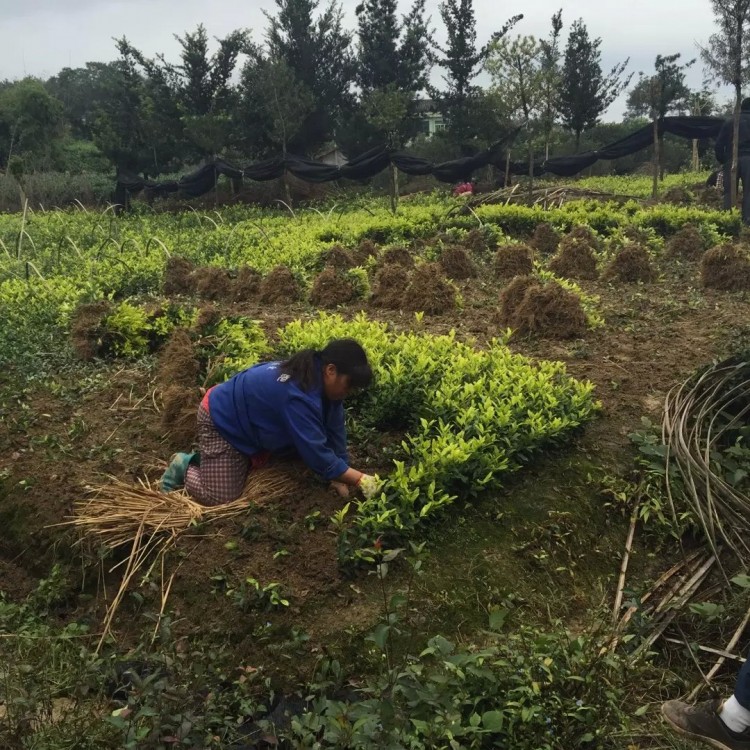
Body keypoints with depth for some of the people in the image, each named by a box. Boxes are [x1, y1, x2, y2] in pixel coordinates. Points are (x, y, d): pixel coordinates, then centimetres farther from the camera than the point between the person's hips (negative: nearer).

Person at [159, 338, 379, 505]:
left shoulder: (321, 382, -11)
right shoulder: (298, 395, -40)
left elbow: (334, 431, -6)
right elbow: (317, 454, -38)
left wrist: (340, 478, -10)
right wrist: (360, 480, -33)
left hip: (248, 421, 9)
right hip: (221, 421, -9)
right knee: (221, 498, -10)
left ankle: (205, 459, 27)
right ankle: (186, 467, 14)